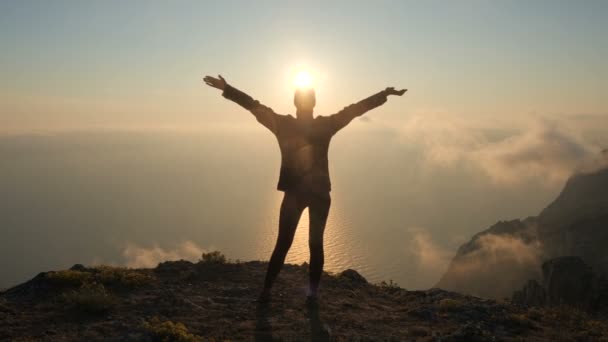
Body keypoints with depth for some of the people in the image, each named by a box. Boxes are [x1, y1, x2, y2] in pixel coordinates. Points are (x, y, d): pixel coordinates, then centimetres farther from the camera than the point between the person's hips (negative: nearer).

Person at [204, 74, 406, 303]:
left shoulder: (325, 125, 2)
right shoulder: (283, 124, -1)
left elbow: (356, 109, 2)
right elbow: (255, 106, -4)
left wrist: (385, 94, 2)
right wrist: (227, 88, -8)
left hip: (320, 193, 1)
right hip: (293, 192, -1)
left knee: (315, 243, 8)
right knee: (283, 243, 1)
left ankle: (313, 290, 18)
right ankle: (266, 289, 9)